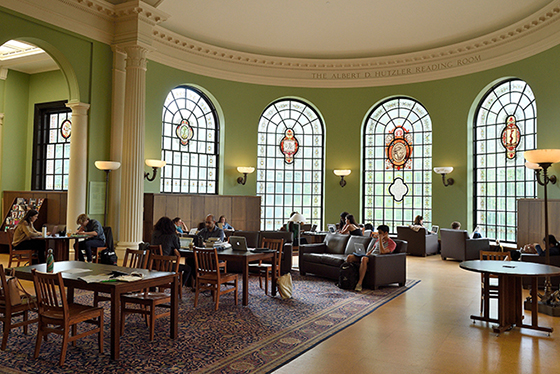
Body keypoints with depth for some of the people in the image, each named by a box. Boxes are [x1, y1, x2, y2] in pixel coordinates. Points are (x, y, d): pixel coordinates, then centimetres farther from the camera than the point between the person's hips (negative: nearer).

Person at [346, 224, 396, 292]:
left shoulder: (392, 243, 0)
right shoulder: (378, 240, 25)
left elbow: (382, 252, -16)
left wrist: (380, 239, -10)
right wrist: (366, 255, 8)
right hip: (370, 256, 8)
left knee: (364, 259, -41)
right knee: (350, 257, -14)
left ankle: (359, 283, -42)